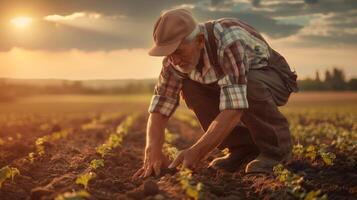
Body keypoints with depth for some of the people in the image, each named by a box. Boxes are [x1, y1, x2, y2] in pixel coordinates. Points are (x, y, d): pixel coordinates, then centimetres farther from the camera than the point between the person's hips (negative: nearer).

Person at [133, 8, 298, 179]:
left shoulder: (229, 42, -39)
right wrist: (153, 152, -34)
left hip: (275, 78, -6)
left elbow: (233, 110, -43)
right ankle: (244, 147, -2)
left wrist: (196, 153, -45)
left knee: (250, 85, -38)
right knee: (189, 88, -16)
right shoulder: (176, 57, -18)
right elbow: (159, 107, -17)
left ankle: (276, 148, -12)